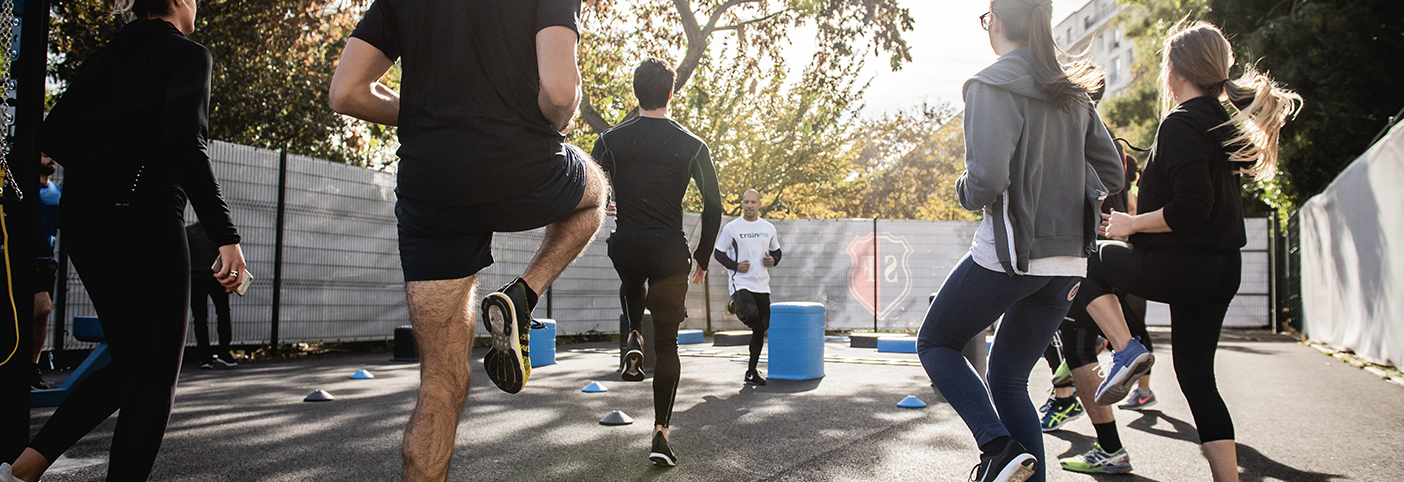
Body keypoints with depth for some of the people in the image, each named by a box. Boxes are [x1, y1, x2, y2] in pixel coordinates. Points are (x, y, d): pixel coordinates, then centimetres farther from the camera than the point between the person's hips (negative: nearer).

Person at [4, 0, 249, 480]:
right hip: (143, 217, -8)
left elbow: (53, 135, 12)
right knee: (155, 377, 0)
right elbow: (186, 145, -18)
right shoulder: (187, 53, -3)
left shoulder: (104, 56, 18)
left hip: (82, 220, 8)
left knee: (129, 363, 18)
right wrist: (226, 235, -20)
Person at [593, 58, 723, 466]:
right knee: (667, 344, 9)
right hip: (669, 253, -1)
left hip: (625, 248, 1)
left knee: (632, 284, 39)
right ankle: (661, 433, 3)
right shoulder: (692, 146, -1)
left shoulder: (611, 140, 0)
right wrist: (702, 258, 11)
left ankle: (634, 339, 13)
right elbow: (714, 207, 0)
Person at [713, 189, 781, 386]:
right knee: (751, 315, -33)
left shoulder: (769, 228, 10)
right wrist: (735, 266, -13)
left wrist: (773, 260, -1)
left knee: (760, 329, 6)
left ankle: (751, 372, 18)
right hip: (740, 283, -4)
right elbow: (718, 253, 3)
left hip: (762, 285, 4)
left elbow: (776, 251, 22)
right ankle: (736, 305, 2)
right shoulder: (731, 227, -1)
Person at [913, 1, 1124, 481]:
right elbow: (1111, 174, 17)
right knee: (1008, 379, 16)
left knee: (935, 344, 13)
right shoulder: (1072, 92, 13)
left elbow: (988, 178, -22)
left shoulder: (993, 86, -10)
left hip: (1010, 252, -7)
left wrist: (965, 190, -1)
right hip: (1068, 259, 7)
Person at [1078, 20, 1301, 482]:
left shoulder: (1181, 123, -15)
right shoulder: (1228, 123, 13)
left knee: (1089, 258, 16)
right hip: (1222, 270, 9)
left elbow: (1190, 208, -23)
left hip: (1178, 266, -8)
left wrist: (1131, 223, -11)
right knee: (1196, 375, 12)